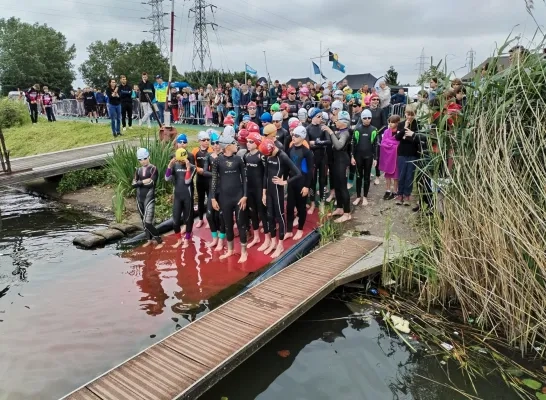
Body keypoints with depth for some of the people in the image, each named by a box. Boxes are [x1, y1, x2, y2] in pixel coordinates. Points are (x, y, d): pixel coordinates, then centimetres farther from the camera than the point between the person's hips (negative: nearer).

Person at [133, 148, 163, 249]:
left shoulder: (153, 169, -8)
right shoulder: (138, 170, 9)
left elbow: (151, 184, -18)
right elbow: (133, 184, -1)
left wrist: (139, 183, -6)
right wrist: (143, 181, -17)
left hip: (149, 198, -6)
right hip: (139, 199, 6)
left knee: (148, 223, -12)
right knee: (144, 222, 15)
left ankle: (159, 241, 3)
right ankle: (150, 239, 31)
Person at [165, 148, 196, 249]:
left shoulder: (191, 167, -6)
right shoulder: (175, 165, 4)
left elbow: (187, 181, -16)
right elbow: (167, 178, -5)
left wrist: (188, 167, -23)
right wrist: (170, 165, -15)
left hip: (187, 196, -3)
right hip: (177, 196, 3)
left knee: (188, 219, 7)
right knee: (175, 221, 3)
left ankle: (186, 240, 22)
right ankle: (179, 239, 23)